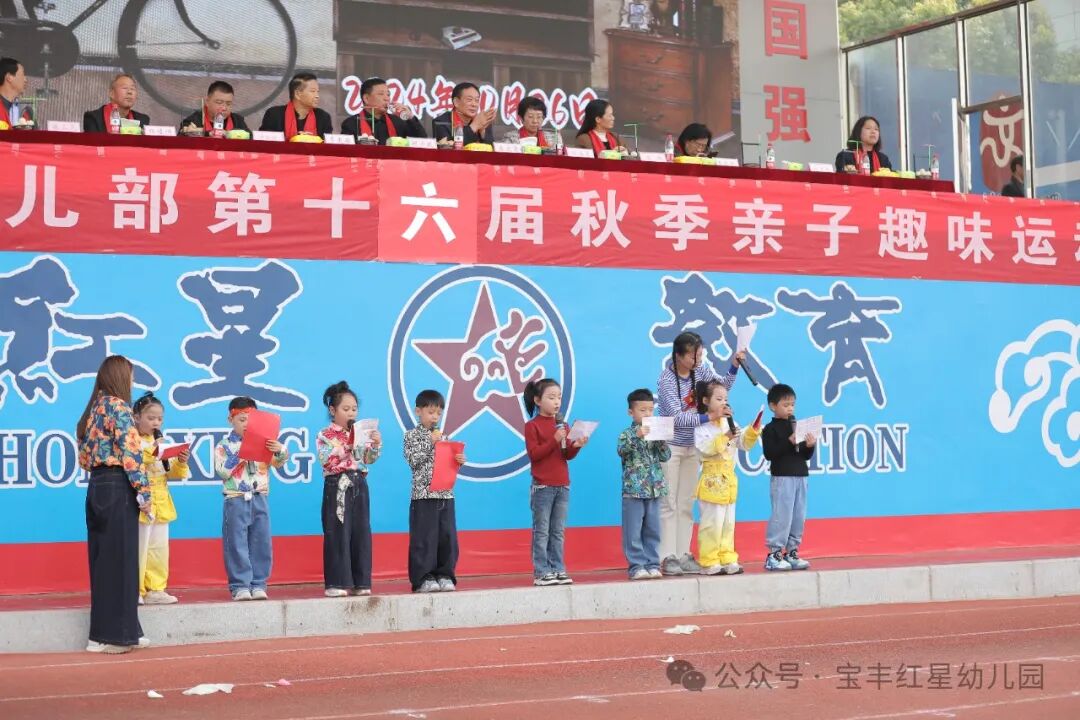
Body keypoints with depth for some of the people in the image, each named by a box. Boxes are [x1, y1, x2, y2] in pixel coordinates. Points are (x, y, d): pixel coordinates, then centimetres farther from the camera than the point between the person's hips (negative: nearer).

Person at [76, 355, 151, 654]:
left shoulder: (94, 409, 16)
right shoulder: (118, 406, -9)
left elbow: (85, 456, 17)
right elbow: (130, 452, -16)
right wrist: (143, 492, -14)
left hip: (97, 487, 8)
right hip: (118, 488, -8)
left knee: (102, 559, 10)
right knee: (119, 559, -4)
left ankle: (105, 630, 14)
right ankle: (112, 634, -3)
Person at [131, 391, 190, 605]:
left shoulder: (161, 443, 15)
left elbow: (170, 474, 15)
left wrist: (180, 463, -4)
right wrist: (150, 454, -27)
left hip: (161, 505, 7)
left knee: (159, 548, 9)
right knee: (138, 549, -4)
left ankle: (155, 589, 15)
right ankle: (135, 591, 1)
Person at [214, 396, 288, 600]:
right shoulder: (225, 445, 1)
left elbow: (279, 462, 2)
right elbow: (221, 472, -7)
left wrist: (280, 450, -20)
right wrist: (238, 457, -16)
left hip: (259, 500, 3)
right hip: (236, 501, -3)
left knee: (261, 544, 3)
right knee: (237, 545, -2)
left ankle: (258, 584, 10)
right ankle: (240, 586, 3)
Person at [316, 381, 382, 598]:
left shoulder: (360, 434, 11)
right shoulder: (325, 436, -1)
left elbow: (369, 459, 3)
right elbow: (327, 462, -12)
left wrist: (376, 444, -14)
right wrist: (345, 449, -20)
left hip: (359, 486, 4)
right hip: (337, 487, -4)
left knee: (361, 533, 4)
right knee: (338, 534, -4)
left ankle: (360, 582, 9)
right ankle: (336, 583, 0)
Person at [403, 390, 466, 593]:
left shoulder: (442, 436, 14)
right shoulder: (412, 435, 1)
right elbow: (413, 460, -11)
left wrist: (459, 460, -5)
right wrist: (430, 442, -13)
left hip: (446, 494, 5)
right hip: (423, 495, -5)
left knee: (447, 536, 4)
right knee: (424, 538, -5)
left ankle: (444, 576, 11)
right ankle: (424, 578, 1)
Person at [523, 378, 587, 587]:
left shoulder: (562, 424, 13)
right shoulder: (532, 426, -4)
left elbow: (567, 455, 11)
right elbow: (533, 454, -13)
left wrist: (576, 446, -10)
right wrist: (555, 440, -21)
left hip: (562, 485, 6)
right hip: (542, 486, -6)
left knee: (558, 532, 8)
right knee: (542, 532, -2)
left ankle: (558, 570, 11)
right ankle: (541, 573, 0)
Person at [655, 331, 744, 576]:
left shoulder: (701, 368, -3)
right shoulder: (667, 379, -20)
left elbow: (723, 387, 9)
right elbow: (677, 417, -24)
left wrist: (734, 367, -7)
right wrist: (707, 417, -31)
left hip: (692, 446, 6)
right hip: (670, 445, -6)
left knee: (687, 503, 7)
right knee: (669, 503, -5)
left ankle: (683, 554, 11)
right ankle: (668, 557, -4)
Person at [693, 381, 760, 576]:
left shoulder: (730, 423, 11)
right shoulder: (702, 426, -8)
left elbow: (744, 444, 11)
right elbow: (705, 448, -22)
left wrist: (752, 432, -6)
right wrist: (724, 438, -27)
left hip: (729, 479, 7)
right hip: (712, 481, -7)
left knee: (728, 523, 11)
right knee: (712, 523, -6)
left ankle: (727, 559, 17)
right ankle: (709, 563, -1)